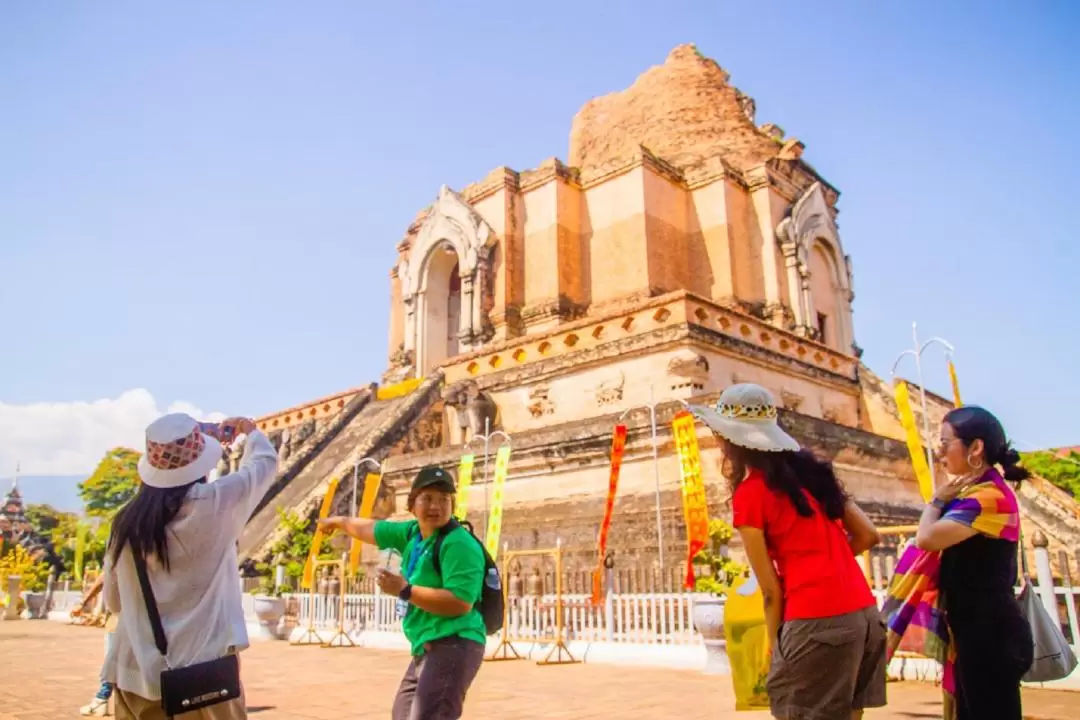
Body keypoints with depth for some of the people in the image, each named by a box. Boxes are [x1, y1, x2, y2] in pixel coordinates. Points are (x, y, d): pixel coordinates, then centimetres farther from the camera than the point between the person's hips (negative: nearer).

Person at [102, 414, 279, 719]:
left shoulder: (126, 522, 0)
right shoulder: (214, 505, -13)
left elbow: (113, 602, 12)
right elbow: (265, 462, 7)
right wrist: (250, 430, 26)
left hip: (137, 674, 5)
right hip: (202, 671, -4)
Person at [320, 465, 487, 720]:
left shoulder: (459, 544, -17)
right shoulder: (414, 533, 10)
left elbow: (460, 603, -26)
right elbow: (372, 529, 28)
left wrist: (405, 590, -20)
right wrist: (339, 522, 44)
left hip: (453, 646, -10)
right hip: (426, 647, 10)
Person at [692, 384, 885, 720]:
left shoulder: (750, 494, -6)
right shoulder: (811, 470, 13)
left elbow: (771, 591, -5)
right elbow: (868, 536, 14)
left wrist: (777, 650, 4)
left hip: (817, 620, -7)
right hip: (865, 613, 7)